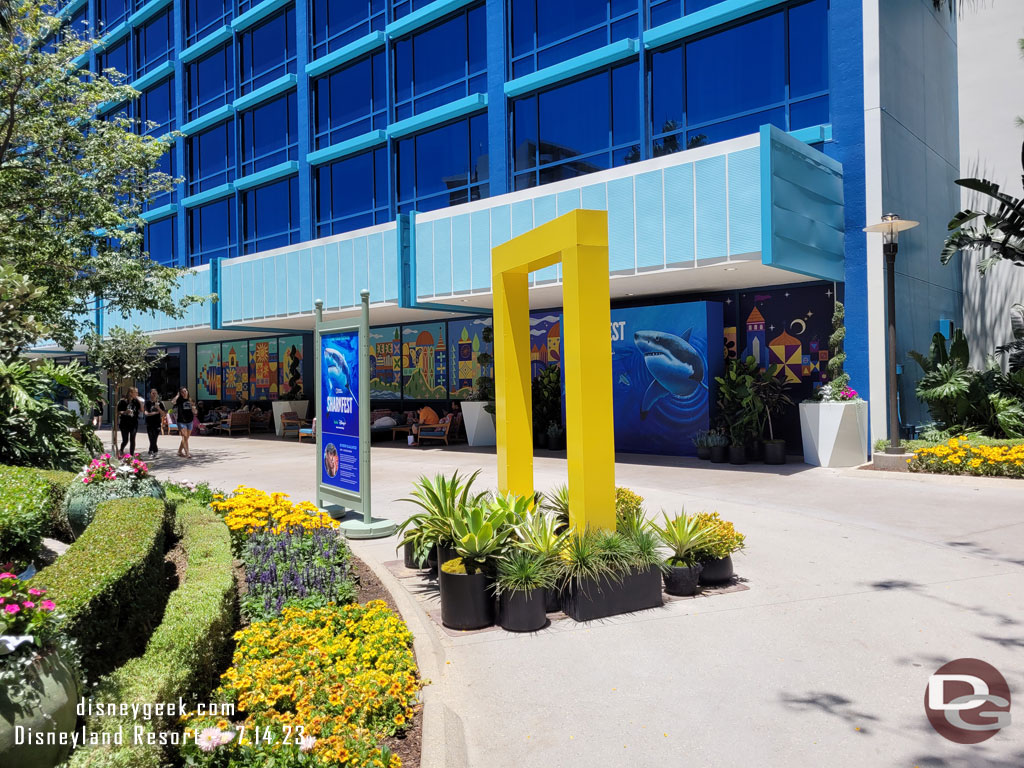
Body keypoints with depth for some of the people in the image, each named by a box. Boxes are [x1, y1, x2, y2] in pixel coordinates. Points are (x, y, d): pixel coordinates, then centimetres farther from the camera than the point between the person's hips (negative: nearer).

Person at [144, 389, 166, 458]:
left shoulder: (159, 403, 8)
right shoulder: (148, 403, 3)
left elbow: (163, 414, 3)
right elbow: (146, 413, -6)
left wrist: (158, 408, -12)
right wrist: (155, 412, -11)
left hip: (157, 423, 1)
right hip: (149, 423, -1)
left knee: (154, 439, -2)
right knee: (152, 439, -5)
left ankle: (151, 452, 5)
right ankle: (154, 452, 1)